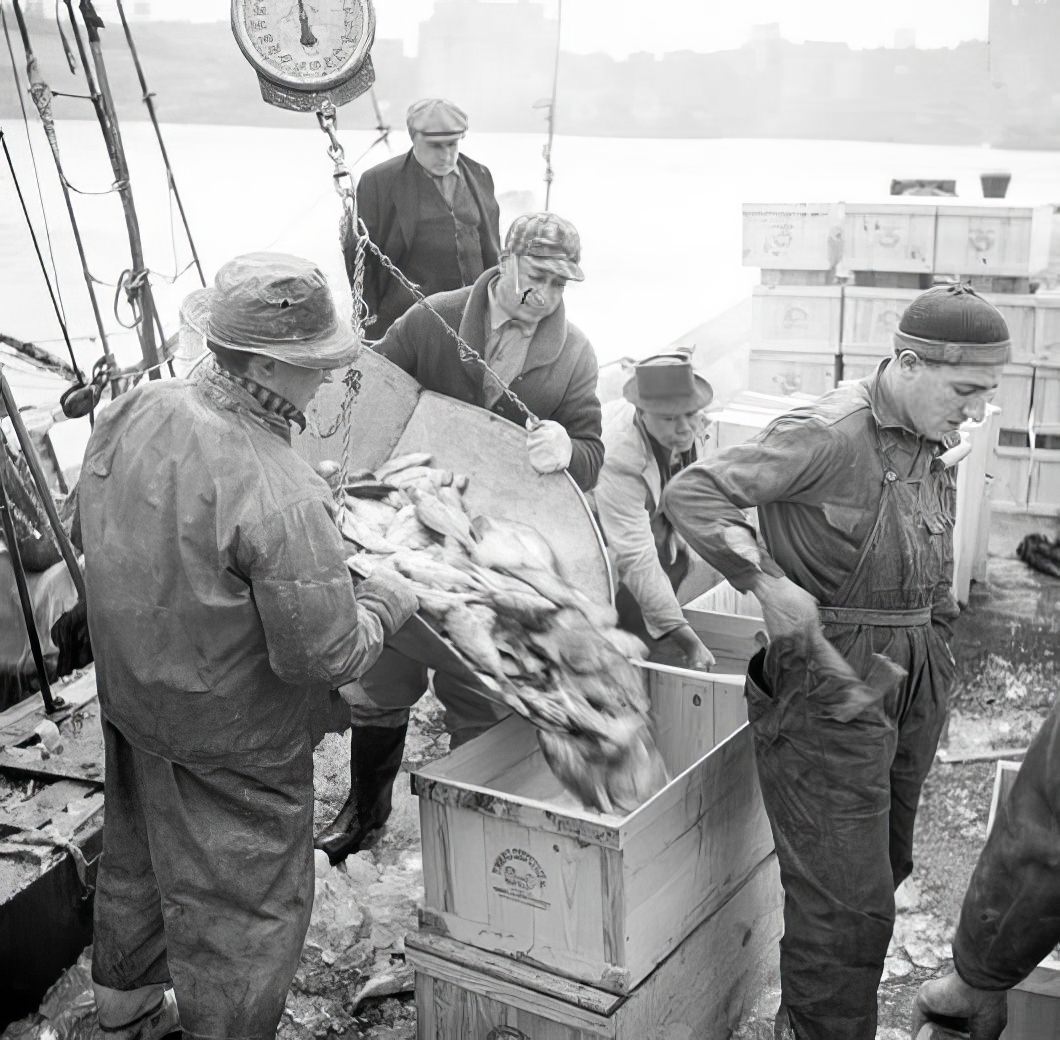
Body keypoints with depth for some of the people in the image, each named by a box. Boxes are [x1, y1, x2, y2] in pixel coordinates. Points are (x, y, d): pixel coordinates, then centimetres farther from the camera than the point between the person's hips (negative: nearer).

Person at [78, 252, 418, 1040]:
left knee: (139, 858, 30)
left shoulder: (131, 413, -11)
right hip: (228, 742, -8)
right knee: (241, 909, 13)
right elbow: (327, 656, -27)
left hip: (129, 691, 9)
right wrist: (389, 603, -8)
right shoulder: (280, 496, -34)